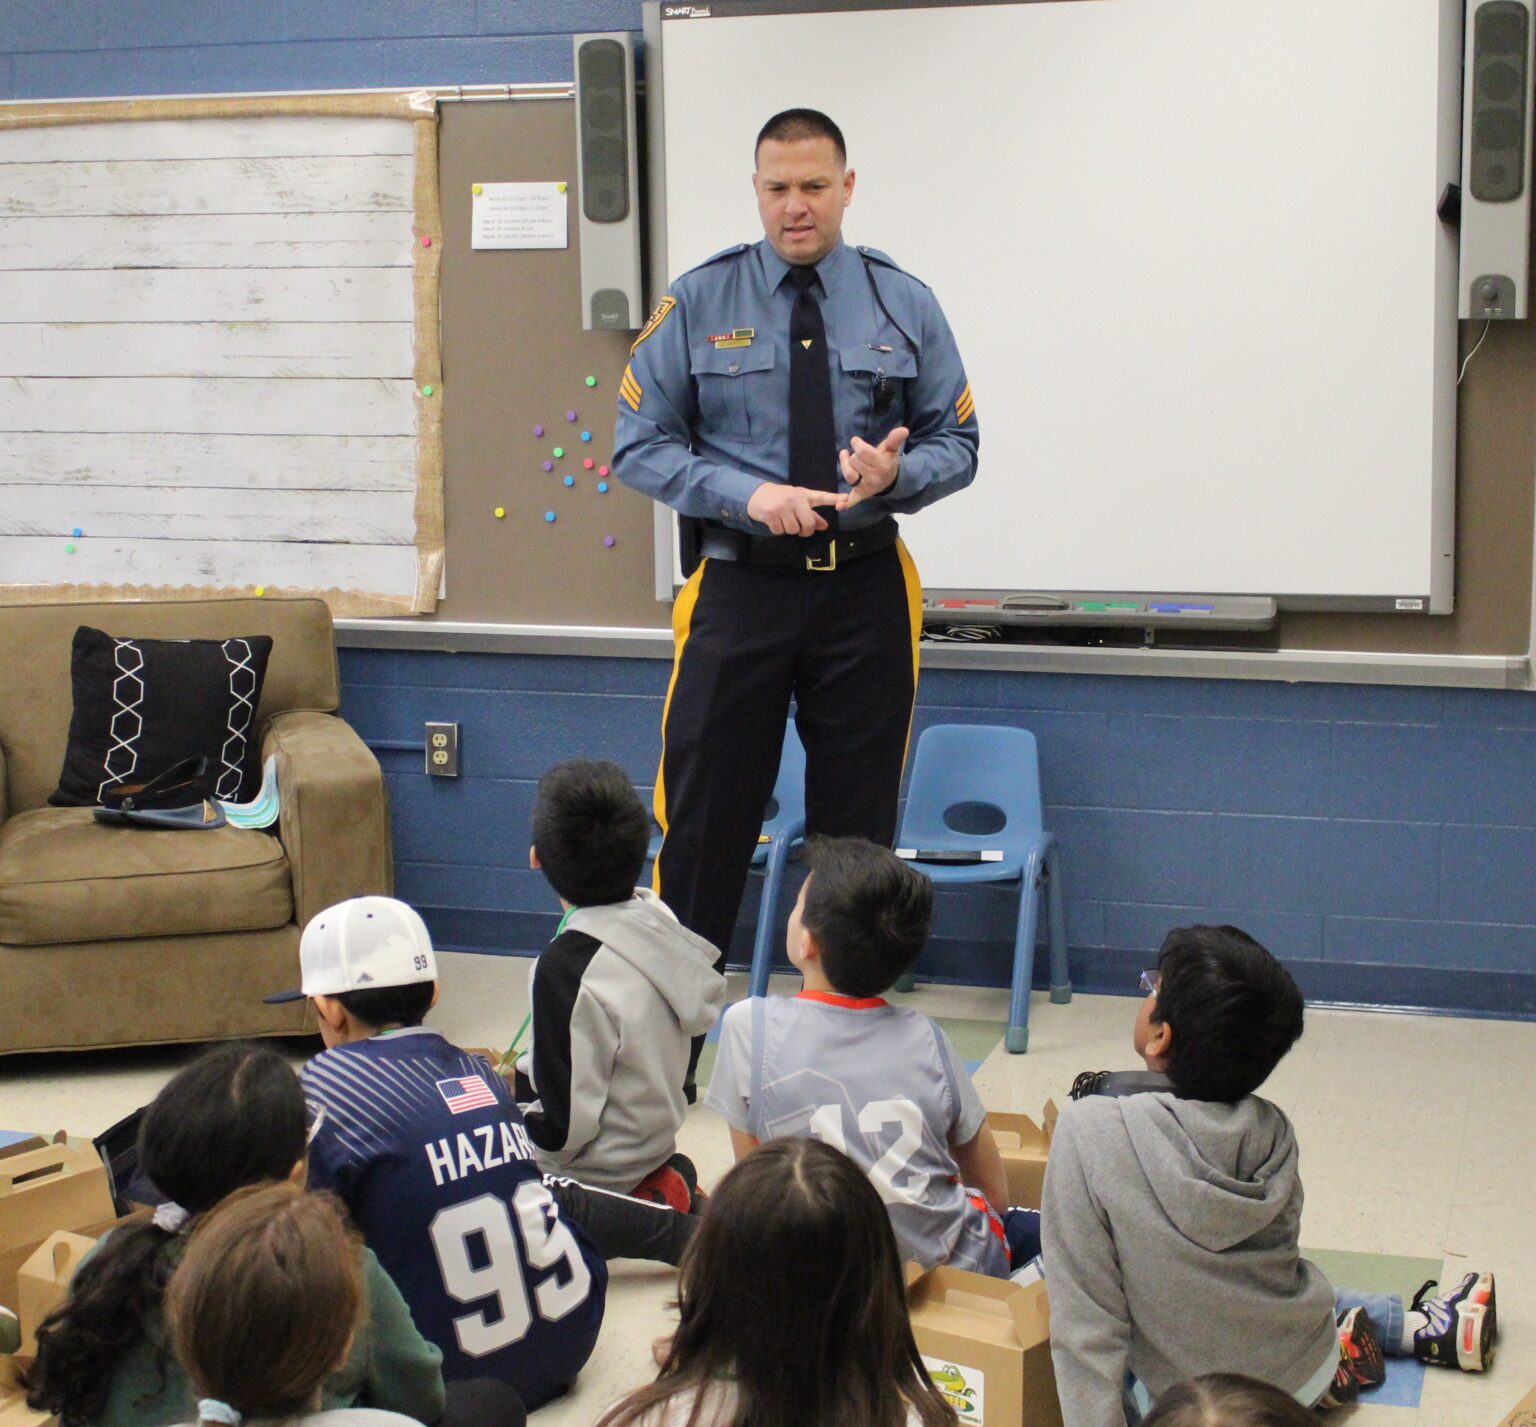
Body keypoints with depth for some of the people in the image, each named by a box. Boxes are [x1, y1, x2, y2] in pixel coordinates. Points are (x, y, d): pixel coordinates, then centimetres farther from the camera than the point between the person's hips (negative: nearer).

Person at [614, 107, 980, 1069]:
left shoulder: (903, 304, 5)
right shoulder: (697, 304, 0)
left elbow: (957, 444, 6)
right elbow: (640, 445, -1)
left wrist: (896, 475, -17)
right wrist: (746, 495, -16)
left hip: (866, 588, 2)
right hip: (740, 588, -1)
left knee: (859, 820, 9)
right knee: (706, 813, -1)